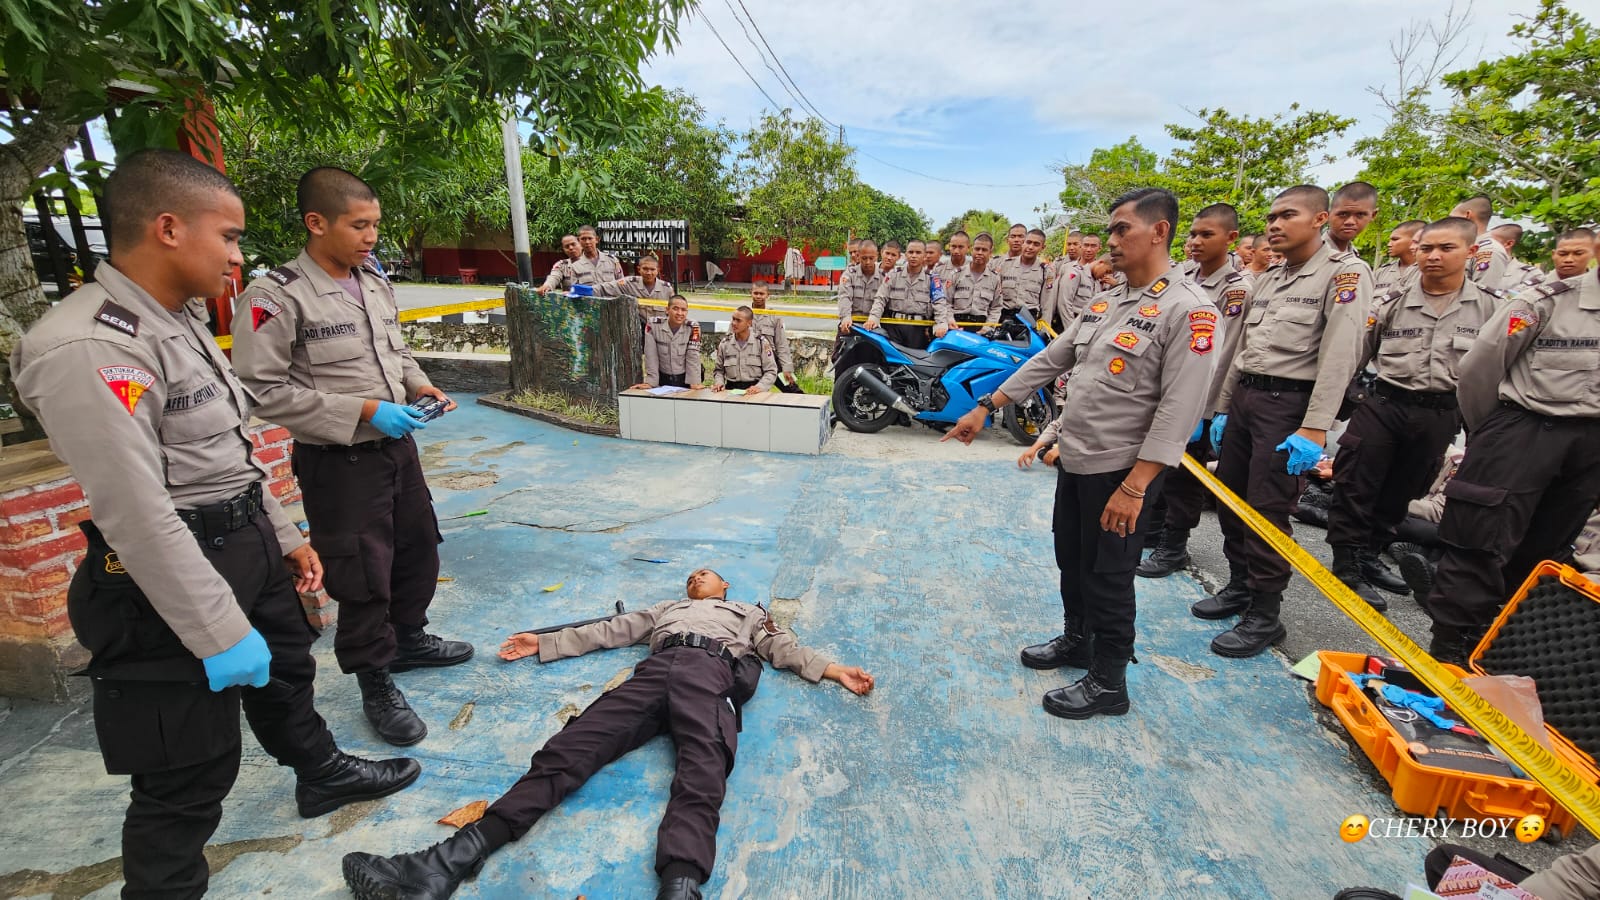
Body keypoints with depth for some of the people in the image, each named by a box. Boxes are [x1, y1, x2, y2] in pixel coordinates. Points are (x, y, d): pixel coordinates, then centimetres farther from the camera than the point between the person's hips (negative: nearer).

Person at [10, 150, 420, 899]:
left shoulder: (182, 320, 6)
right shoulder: (86, 350, -24)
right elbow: (140, 518, -26)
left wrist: (282, 537, 16)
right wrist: (220, 633, -23)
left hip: (245, 548, 10)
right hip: (172, 582, -10)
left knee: (286, 669, 30)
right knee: (186, 777, 5)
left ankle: (320, 774, 55)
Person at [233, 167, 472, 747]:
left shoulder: (376, 287, 6)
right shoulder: (278, 297, -16)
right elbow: (263, 390, -19)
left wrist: (421, 386, -1)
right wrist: (363, 411, -23)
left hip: (396, 446, 7)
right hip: (339, 460, -7)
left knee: (419, 548, 19)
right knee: (363, 577, 3)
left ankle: (409, 639, 43)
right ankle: (376, 686, 24)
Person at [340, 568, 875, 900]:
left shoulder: (749, 613, 39)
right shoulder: (663, 610, 44)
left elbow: (783, 649, 26)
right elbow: (605, 633, 38)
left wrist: (831, 669, 10)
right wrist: (544, 645, 31)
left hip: (712, 672, -2)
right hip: (654, 671, 3)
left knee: (701, 777, -33)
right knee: (569, 750, -21)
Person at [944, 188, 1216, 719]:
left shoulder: (1187, 309, -14)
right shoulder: (1105, 303, 10)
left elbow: (1180, 409, -20)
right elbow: (1048, 361, 12)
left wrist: (1134, 486, -23)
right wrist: (987, 407, 8)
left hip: (1121, 470, -7)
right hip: (1075, 459, 7)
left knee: (1108, 577, 5)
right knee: (1071, 561, 20)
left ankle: (1108, 683, 24)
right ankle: (1076, 640, 42)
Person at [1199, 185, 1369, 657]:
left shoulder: (1344, 272, -6)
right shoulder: (1265, 280, 16)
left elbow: (1339, 356, -16)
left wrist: (1314, 428, -22)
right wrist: (1222, 409, 16)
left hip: (1287, 402, -7)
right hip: (1243, 396, 7)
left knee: (1268, 510, -5)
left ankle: (1265, 614, 9)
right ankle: (1239, 586, 28)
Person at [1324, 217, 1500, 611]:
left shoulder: (1490, 307, 3)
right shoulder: (1392, 303, 1)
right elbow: (1354, 355, 3)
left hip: (1440, 416, 1)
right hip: (1381, 405, -1)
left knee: (1400, 494, 12)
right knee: (1355, 488, -5)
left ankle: (1370, 556, 27)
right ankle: (1347, 567, 6)